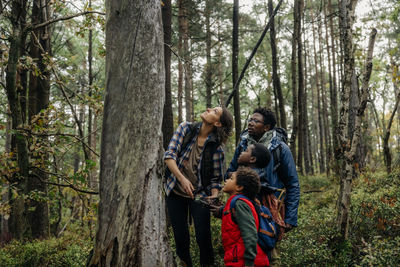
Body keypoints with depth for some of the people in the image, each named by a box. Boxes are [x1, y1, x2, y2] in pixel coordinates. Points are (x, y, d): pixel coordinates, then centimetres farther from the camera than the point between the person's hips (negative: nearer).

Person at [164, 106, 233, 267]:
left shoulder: (216, 148, -9)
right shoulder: (186, 128, -5)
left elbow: (216, 178, -2)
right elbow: (169, 155, -13)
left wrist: (214, 196, -21)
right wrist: (182, 178, -26)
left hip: (199, 194, -1)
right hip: (175, 191, 2)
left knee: (203, 236, -6)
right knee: (181, 237, 5)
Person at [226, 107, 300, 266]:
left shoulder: (280, 148, -6)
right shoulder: (243, 144, 5)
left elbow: (293, 185, -4)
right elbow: (230, 173, 18)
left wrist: (290, 219, -8)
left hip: (270, 206, -3)